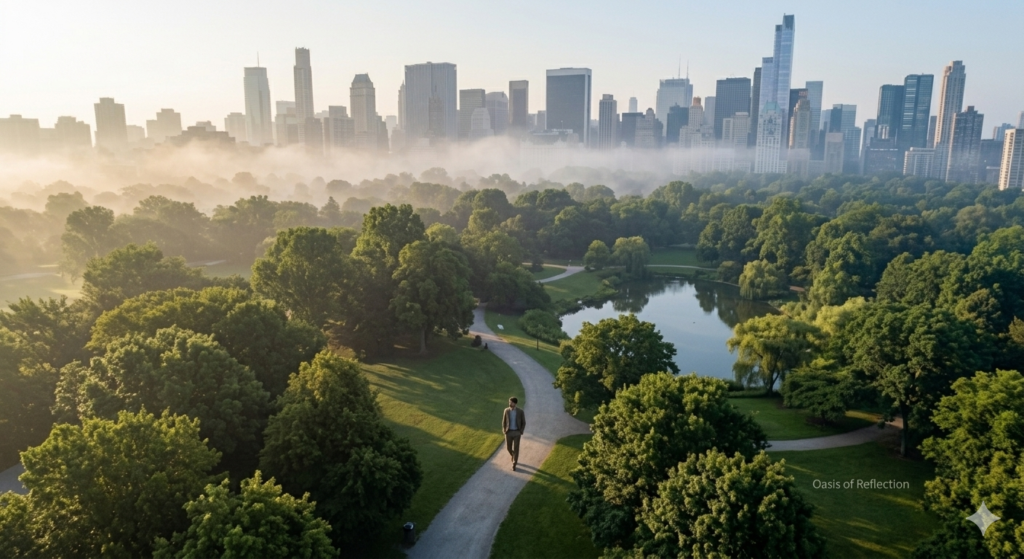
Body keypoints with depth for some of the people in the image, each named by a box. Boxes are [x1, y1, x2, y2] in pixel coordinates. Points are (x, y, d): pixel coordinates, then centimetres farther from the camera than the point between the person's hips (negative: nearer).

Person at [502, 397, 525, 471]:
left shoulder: (520, 412, -12)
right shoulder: (506, 410, -7)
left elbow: (523, 423, -1)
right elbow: (504, 421, 6)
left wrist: (521, 432, -9)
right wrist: (504, 431, -2)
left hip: (517, 432, -2)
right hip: (509, 432, 2)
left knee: (516, 448, -4)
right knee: (508, 447, 10)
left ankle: (514, 465, 11)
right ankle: (513, 455, 46)